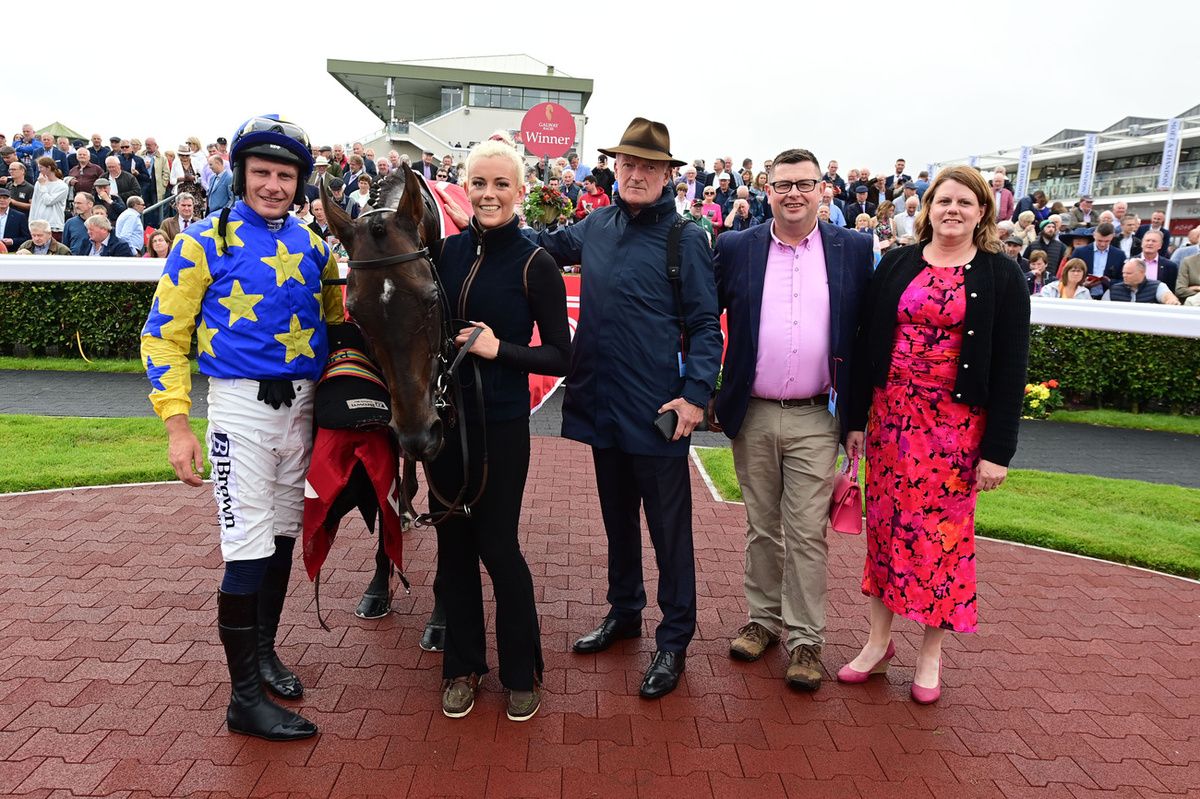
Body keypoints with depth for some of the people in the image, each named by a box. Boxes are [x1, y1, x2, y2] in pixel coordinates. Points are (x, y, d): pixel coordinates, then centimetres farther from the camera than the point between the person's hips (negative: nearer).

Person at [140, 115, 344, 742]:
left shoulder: (311, 245, 8)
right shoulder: (205, 241, -5)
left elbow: (334, 319, 18)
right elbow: (164, 333, -5)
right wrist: (176, 424, -12)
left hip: (302, 405, 5)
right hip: (241, 406, -5)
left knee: (283, 537, 15)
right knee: (249, 550, -5)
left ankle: (262, 651, 35)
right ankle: (245, 697, 9)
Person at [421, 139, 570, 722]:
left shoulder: (535, 264, -9)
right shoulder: (448, 251, 4)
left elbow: (560, 356, -8)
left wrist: (500, 350, -19)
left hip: (500, 422, -4)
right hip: (443, 416, 5)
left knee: (497, 545, 3)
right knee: (452, 542, 13)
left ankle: (521, 672, 25)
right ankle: (462, 664, 32)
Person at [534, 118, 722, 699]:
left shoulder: (685, 238, -8)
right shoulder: (596, 226, 7)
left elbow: (705, 325, -7)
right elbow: (547, 245, 24)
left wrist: (696, 394, -17)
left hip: (658, 411, -5)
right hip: (602, 404, 6)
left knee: (668, 527, 5)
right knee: (617, 517, 20)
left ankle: (674, 639, 21)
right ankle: (623, 612, 39)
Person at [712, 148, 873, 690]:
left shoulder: (855, 250, 1)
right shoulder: (735, 249, 1)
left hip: (816, 420, -1)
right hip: (752, 417, 1)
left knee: (808, 533, 4)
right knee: (761, 527, 14)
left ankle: (804, 638, 18)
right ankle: (764, 618, 30)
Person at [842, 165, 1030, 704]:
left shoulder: (1002, 277, -1)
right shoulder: (895, 266, 5)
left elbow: (1010, 369, -4)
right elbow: (867, 345, 5)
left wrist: (997, 450, -8)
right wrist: (856, 418, 2)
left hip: (958, 425, -2)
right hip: (891, 415, 2)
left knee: (943, 532, 5)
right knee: (885, 523, 8)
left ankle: (931, 653, 23)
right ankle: (878, 639, 24)